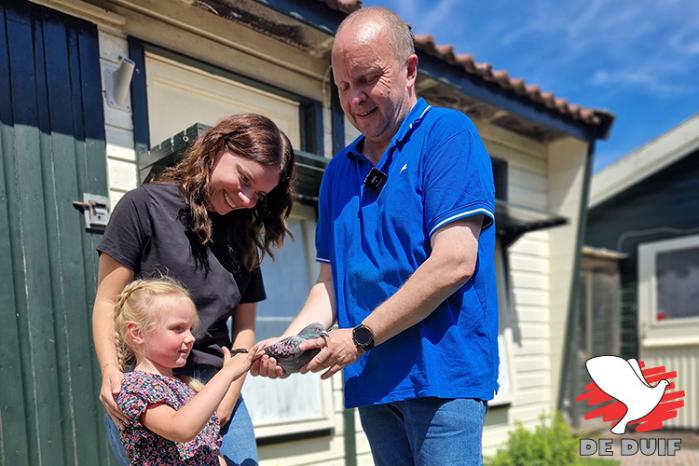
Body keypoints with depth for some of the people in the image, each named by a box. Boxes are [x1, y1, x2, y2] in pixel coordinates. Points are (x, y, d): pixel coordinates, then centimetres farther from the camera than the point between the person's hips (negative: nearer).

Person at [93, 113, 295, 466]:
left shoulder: (244, 238, 11)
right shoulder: (144, 206, -3)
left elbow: (244, 327, 9)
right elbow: (107, 303, -4)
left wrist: (227, 400, -3)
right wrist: (111, 370, -18)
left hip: (217, 389, 5)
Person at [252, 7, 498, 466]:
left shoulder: (448, 133, -5)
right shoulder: (339, 169, 14)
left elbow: (454, 263, -16)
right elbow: (331, 280, 14)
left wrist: (360, 337, -12)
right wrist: (288, 342, -4)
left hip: (441, 373, -6)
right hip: (371, 379, 6)